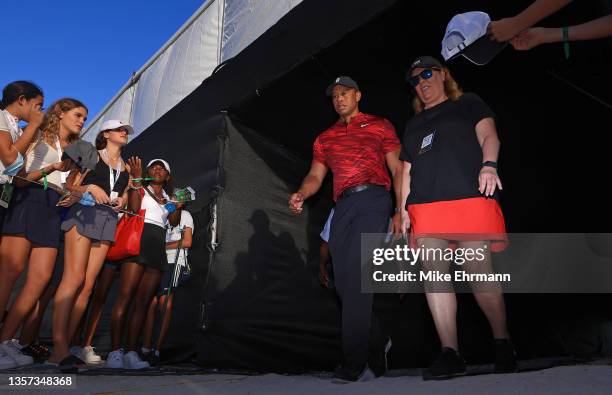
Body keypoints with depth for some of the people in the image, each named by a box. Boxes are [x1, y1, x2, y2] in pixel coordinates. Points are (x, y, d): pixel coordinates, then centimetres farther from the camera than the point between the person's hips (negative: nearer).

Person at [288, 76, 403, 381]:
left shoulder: (380, 126, 15)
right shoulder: (324, 138, 25)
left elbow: (397, 169, 8)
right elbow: (315, 176, 18)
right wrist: (301, 194, -6)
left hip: (373, 199, -4)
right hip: (343, 207, 5)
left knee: (356, 275, -17)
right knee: (344, 282, -1)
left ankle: (354, 362, -12)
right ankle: (378, 344, 21)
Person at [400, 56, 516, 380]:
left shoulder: (467, 104, 19)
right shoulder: (413, 125, 29)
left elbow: (488, 136, 4)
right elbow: (407, 170, 25)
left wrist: (488, 165, -17)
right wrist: (403, 209, 14)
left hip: (469, 198, -4)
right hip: (425, 206, 4)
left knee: (479, 272, -10)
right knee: (434, 274, -7)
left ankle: (503, 343, 9)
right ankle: (450, 354, -4)